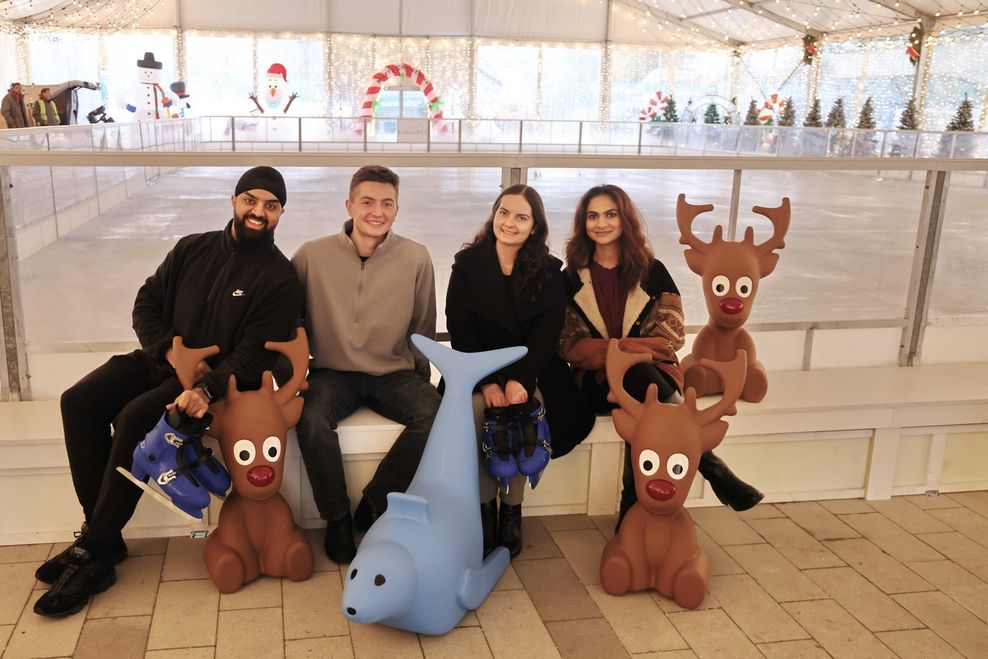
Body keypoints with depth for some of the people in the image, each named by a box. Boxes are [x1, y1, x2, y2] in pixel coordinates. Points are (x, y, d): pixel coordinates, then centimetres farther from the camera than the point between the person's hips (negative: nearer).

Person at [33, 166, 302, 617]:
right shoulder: (193, 249, 8)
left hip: (219, 377, -6)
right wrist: (171, 349, -10)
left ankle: (93, 554, -18)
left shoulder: (279, 278, -8)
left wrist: (207, 389, -34)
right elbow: (146, 304, 10)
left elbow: (254, 351, -17)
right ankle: (103, 535, -14)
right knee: (78, 401, -17)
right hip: (162, 358, 6)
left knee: (134, 418, -30)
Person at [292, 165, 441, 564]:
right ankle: (337, 517, -6)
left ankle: (374, 506, -6)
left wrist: (421, 382, 7)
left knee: (438, 414, -27)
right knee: (311, 419, -32)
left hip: (394, 374, 1)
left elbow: (423, 332, 8)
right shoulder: (312, 255, -4)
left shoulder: (416, 258, -2)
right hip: (333, 373, -1)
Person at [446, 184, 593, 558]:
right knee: (475, 409, -30)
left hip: (527, 368, 0)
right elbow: (459, 329, -5)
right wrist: (486, 381, -18)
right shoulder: (468, 262, 0)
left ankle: (512, 510, -13)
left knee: (520, 411, -29)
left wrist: (519, 379, -23)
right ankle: (485, 507, -15)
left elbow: (546, 334, -6)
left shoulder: (549, 271, 1)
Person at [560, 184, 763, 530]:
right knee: (640, 374, -37)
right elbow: (570, 346, 0)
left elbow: (671, 336, 0)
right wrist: (627, 350, -16)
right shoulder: (572, 277, 7)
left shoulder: (652, 271, 6)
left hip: (651, 374, 1)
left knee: (643, 412, -38)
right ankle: (712, 467, -37)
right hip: (600, 381, 0)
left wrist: (623, 350, -16)